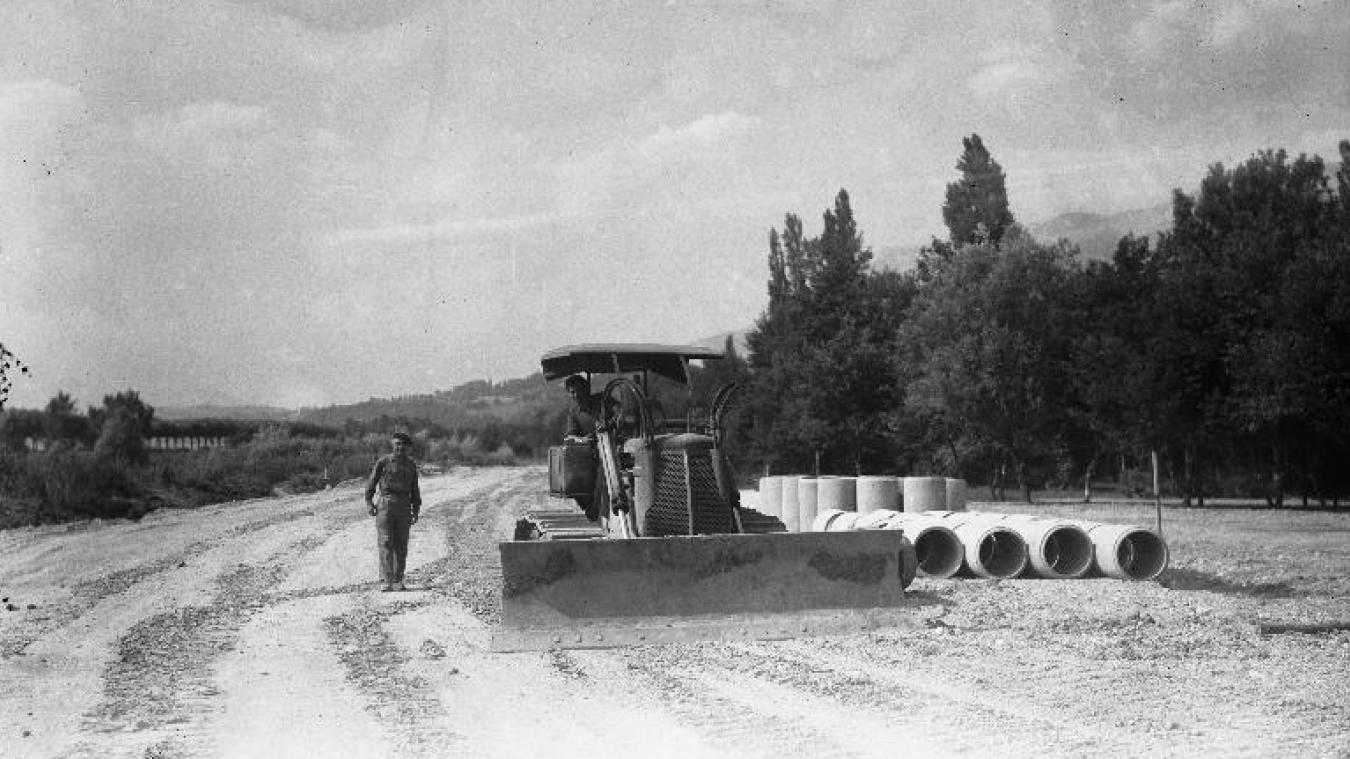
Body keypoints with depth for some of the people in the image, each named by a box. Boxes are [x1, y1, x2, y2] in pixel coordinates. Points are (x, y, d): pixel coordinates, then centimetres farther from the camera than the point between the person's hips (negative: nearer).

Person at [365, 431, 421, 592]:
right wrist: (369, 503, -6)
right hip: (385, 504, -4)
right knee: (386, 543, -10)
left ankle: (398, 581, 6)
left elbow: (414, 489, 17)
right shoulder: (383, 461, 0)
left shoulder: (411, 464, 11)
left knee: (401, 545, 2)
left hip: (404, 506, 4)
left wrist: (416, 510, 11)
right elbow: (371, 482, 3)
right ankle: (386, 581, -14)